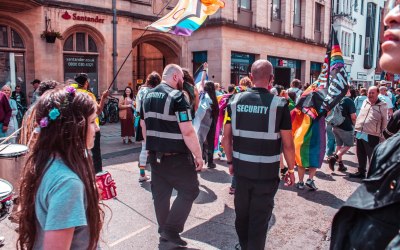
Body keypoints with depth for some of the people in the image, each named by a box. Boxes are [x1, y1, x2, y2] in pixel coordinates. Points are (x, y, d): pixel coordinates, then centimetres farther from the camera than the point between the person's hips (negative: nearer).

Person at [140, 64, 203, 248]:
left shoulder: (148, 96, 9)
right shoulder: (177, 96, -15)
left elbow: (143, 125, 17)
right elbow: (187, 131, -20)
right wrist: (198, 155, -13)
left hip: (155, 154, 8)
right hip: (176, 156, -7)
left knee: (160, 193, 15)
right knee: (190, 190, 7)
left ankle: (163, 231, 27)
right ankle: (171, 230, 7)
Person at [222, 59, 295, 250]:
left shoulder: (235, 101, -3)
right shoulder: (279, 104, -11)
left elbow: (226, 138, 2)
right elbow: (287, 144, -9)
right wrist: (291, 170, 5)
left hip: (241, 167, 4)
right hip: (266, 171, -4)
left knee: (241, 212, 23)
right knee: (259, 217, 11)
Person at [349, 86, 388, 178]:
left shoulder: (383, 105, -5)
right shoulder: (365, 102, 11)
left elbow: (385, 121, -3)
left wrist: (383, 135, -5)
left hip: (371, 136, -6)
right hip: (359, 133, 6)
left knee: (372, 158, -2)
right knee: (361, 155, 17)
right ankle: (361, 172, 31)